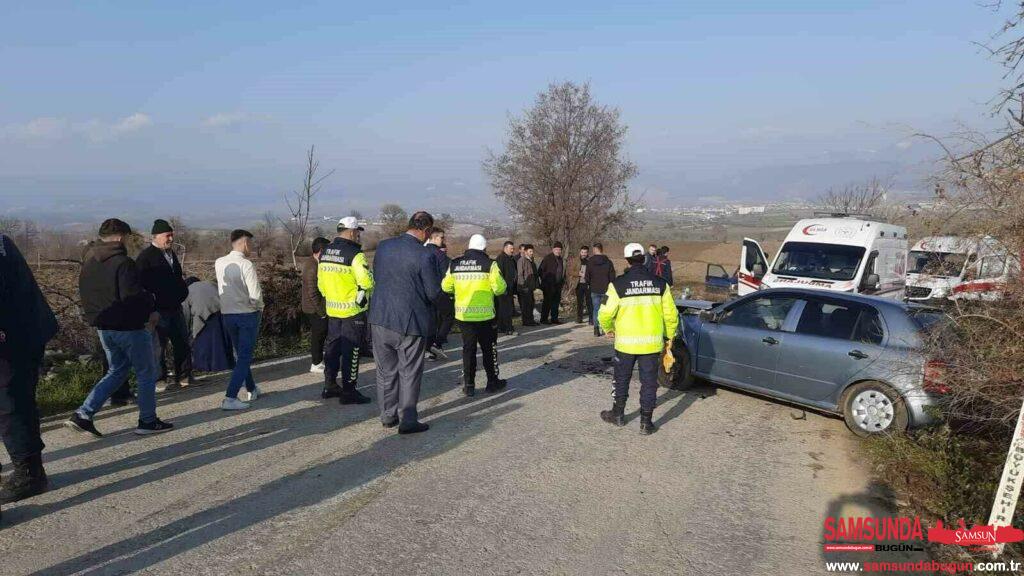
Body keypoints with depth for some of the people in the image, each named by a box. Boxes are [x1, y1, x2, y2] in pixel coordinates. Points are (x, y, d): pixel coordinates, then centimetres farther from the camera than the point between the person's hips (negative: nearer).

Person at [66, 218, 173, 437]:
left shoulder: (88, 263, 8)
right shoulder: (122, 262, -19)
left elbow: (86, 296, 14)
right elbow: (134, 297, -24)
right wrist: (151, 310, -7)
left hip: (103, 327, 8)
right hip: (129, 327, -8)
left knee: (116, 371, 21)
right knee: (146, 373, 7)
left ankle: (83, 414, 12)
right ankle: (148, 421, 14)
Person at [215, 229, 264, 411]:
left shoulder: (219, 263, 2)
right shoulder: (246, 265, -17)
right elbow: (255, 295, -21)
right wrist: (259, 307, -1)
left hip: (227, 314, 7)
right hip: (247, 314, -7)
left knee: (240, 354, 21)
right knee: (245, 357, 0)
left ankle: (252, 389, 36)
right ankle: (230, 398, -5)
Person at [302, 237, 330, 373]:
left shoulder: (309, 262, 9)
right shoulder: (313, 267, -23)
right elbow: (313, 293, -24)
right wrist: (321, 311, -18)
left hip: (310, 308, 10)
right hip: (315, 309, -10)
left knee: (318, 335, 18)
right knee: (319, 335, 1)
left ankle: (317, 361, 28)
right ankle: (316, 364, 11)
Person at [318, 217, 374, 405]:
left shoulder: (325, 252, 8)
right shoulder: (354, 254, -18)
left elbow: (321, 281, 13)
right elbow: (366, 281, -24)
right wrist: (366, 293, -3)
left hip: (332, 309, 8)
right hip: (353, 310, -7)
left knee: (332, 346, 17)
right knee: (351, 350, 1)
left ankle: (329, 386, 27)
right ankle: (348, 391, 7)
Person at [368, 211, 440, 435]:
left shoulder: (383, 246, 1)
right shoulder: (424, 256, -17)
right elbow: (434, 293, -12)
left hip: (380, 318, 5)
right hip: (410, 322, -5)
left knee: (386, 370, 17)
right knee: (409, 373, 8)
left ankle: (388, 416, 28)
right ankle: (408, 420, 14)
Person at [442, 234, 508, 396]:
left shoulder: (454, 264, 2)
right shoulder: (489, 264, -10)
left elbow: (446, 287, 8)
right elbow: (499, 288, -14)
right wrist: (501, 288, 8)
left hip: (463, 314, 3)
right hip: (484, 314, -3)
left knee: (468, 348, 12)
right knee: (489, 348, 12)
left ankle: (468, 385, 13)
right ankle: (492, 381, 22)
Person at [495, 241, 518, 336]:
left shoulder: (511, 259, 18)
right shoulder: (501, 258, -11)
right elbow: (500, 273, -19)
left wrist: (513, 288, 19)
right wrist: (503, 287, -22)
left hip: (509, 288, 9)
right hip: (504, 289, -9)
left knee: (502, 309, 12)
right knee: (506, 309, -7)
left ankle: (500, 328, 18)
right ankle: (508, 329, -5)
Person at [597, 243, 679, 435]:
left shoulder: (618, 284, -10)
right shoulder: (660, 284, -1)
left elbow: (605, 314, -11)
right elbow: (671, 314, 1)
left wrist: (609, 330, 10)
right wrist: (669, 336, 16)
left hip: (626, 343, -1)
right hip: (652, 343, 1)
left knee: (622, 380, 17)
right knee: (649, 382, 10)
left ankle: (618, 414, 31)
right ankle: (646, 423, 15)